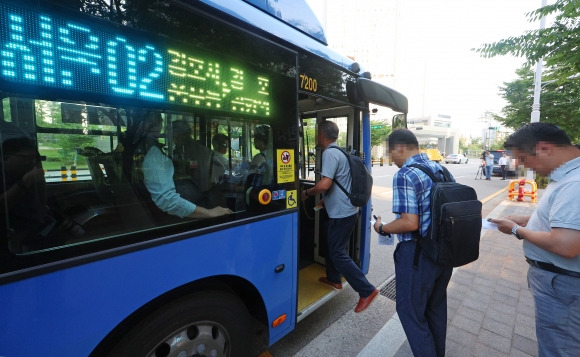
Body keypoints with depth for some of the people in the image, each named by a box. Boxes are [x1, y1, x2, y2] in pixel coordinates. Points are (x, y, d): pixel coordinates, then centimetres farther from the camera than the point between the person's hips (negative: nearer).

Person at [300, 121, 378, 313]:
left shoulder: (330, 153, -19)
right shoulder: (339, 152, 13)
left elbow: (324, 184, -28)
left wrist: (307, 192, -12)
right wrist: (323, 196, 21)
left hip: (341, 212, -10)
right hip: (343, 209, 10)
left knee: (338, 253, 0)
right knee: (332, 246, 23)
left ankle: (367, 290, 9)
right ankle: (334, 279, 40)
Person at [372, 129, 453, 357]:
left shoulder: (404, 175, -20)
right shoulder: (440, 169, 6)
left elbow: (410, 223, -26)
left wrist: (382, 228, -10)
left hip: (418, 253, -9)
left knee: (410, 310, 10)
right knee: (436, 307, 25)